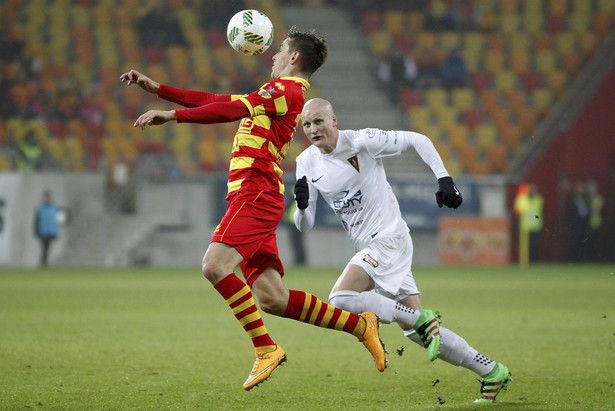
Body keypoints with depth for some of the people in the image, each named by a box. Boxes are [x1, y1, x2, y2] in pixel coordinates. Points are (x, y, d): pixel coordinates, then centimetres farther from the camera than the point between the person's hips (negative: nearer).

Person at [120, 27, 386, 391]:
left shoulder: (289, 88, -3)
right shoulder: (275, 95, 27)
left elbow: (233, 109, -15)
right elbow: (218, 101, 29)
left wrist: (171, 115, -19)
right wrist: (157, 88, 26)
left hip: (255, 194, -9)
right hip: (255, 199, 9)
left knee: (216, 265, -25)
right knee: (271, 298, 2)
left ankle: (266, 348, -22)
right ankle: (361, 324, 9)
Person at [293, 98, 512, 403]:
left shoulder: (362, 141, -12)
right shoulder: (307, 164, 5)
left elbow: (418, 140, -3)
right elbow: (304, 226, 6)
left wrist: (444, 180, -11)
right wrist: (301, 205, -16)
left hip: (388, 238, -7)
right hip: (367, 248, 7)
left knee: (340, 300, -26)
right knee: (416, 332, 5)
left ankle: (421, 320, -16)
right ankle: (491, 372, 12)